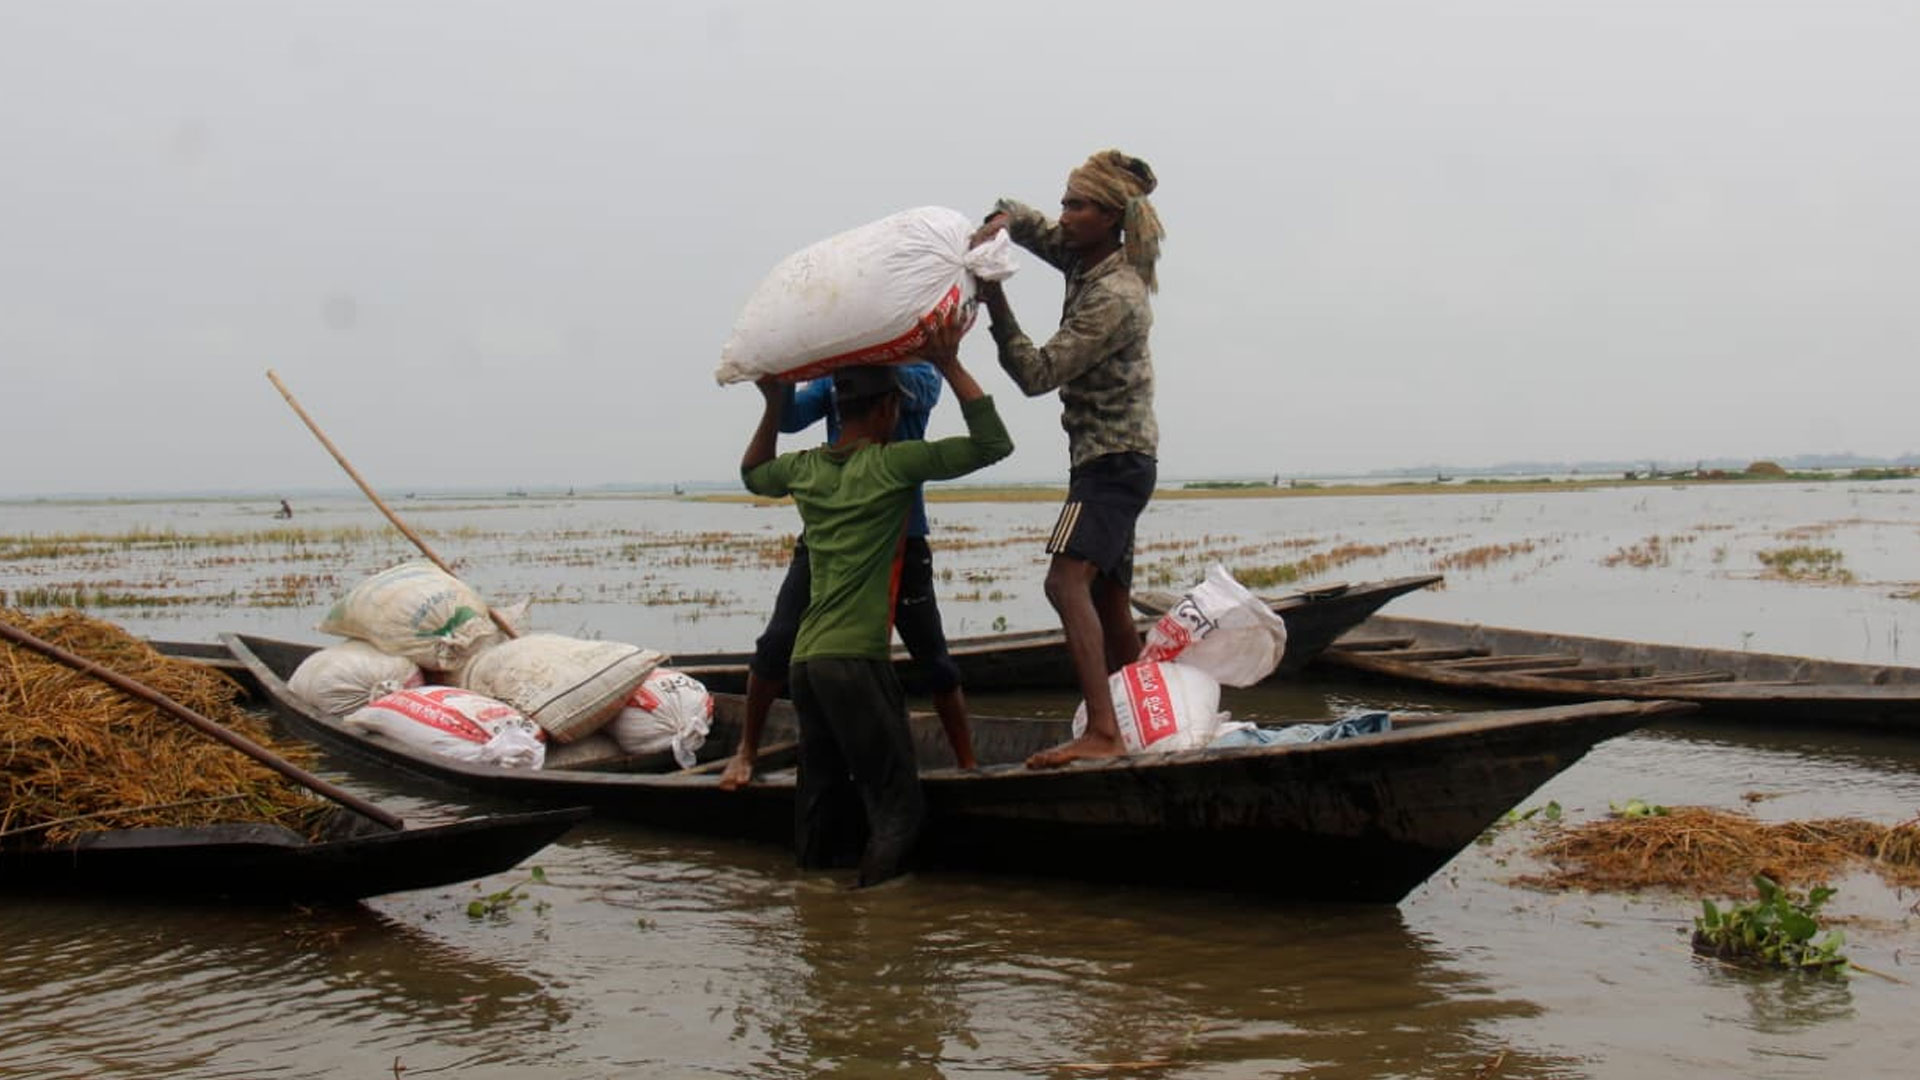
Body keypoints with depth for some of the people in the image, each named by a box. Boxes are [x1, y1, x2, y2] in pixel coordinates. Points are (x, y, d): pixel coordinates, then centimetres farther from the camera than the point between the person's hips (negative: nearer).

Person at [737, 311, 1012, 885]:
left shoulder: (804, 467, 13)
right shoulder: (892, 463, -5)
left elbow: (752, 473, 37)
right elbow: (993, 443, -7)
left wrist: (773, 406, 38)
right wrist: (949, 365, -6)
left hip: (806, 659, 7)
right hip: (855, 659, -7)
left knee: (819, 803, 12)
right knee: (897, 805, -4)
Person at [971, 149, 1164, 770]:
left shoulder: (1115, 296, -20)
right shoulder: (1084, 258, 7)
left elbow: (1037, 374, -22)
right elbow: (1026, 222, 20)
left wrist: (996, 307, -21)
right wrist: (1000, 221, -3)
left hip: (1114, 459, -10)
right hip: (1110, 459, 10)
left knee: (1067, 581, -23)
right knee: (1108, 602, 14)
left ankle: (1102, 734, -29)